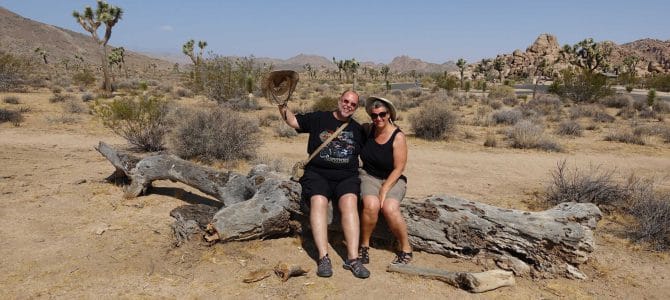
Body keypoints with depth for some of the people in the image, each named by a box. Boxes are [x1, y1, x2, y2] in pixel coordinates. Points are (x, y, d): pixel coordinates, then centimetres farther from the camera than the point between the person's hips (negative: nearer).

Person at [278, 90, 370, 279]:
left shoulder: (357, 129, 20)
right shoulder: (319, 118, 14)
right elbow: (293, 121, 11)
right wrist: (282, 105, -2)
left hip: (346, 177, 1)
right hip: (317, 173, -1)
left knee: (349, 202, -28)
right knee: (318, 201, -30)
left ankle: (353, 258, -29)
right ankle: (323, 257, -31)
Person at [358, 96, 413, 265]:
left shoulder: (398, 137, -10)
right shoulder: (368, 129, 2)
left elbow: (398, 168, -11)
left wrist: (384, 190, -18)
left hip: (393, 180, -2)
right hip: (369, 176, 2)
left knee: (389, 208, -31)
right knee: (371, 205, -30)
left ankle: (406, 249, -8)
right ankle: (364, 246, -9)